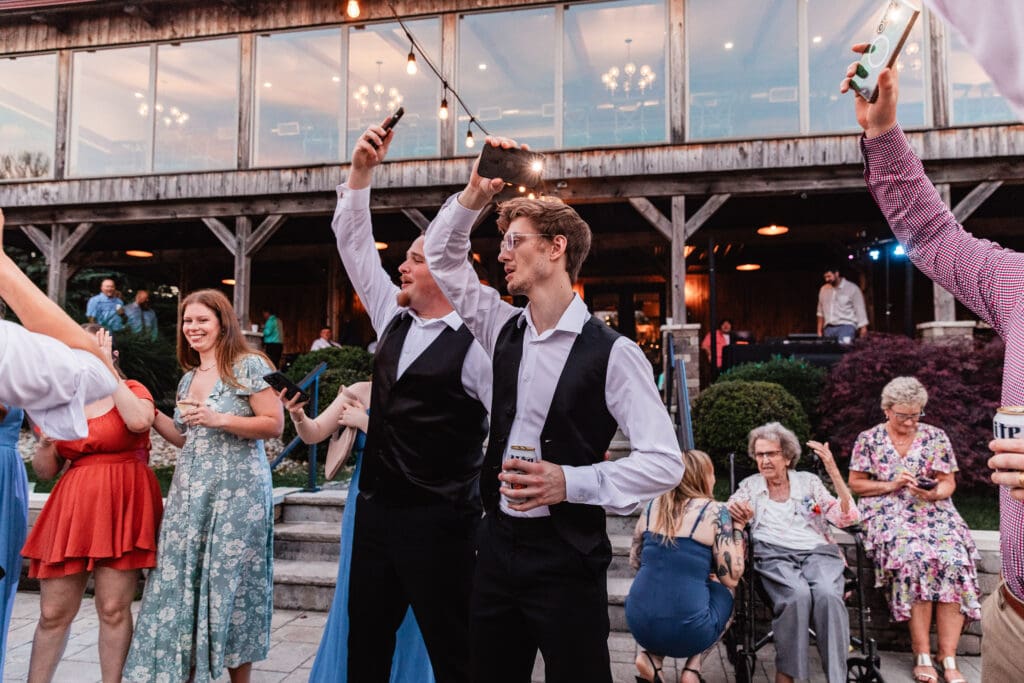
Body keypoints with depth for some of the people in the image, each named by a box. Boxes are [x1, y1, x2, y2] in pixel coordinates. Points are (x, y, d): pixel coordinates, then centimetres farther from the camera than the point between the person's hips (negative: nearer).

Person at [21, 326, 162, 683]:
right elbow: (44, 471, 15)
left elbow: (140, 421, -25)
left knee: (113, 609, 0)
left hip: (121, 506, -4)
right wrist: (46, 442, -7)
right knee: (53, 613, 6)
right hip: (72, 508, 4)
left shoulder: (131, 389, 1)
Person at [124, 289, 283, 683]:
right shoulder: (188, 379, 16)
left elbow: (275, 425, -11)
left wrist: (220, 419, -17)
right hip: (190, 493, 7)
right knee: (182, 582, 5)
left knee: (229, 582, 0)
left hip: (236, 491, -7)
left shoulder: (248, 366, -6)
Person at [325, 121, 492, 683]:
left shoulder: (474, 345, -14)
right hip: (375, 510, 7)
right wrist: (361, 170, 2)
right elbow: (354, 245, 9)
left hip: (437, 522, -7)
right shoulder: (393, 321, 7)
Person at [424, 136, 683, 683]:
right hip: (498, 543, 5)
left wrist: (570, 482, -22)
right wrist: (473, 195, 1)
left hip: (566, 555, -5)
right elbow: (442, 258, 14)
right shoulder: (505, 330, 5)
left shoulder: (612, 352, -13)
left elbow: (665, 463, -14)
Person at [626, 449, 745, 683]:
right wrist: (738, 526, 5)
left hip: (639, 624, 4)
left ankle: (652, 656, 12)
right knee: (725, 590, 25)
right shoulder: (714, 511, -5)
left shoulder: (652, 506, 7)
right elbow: (731, 577, -6)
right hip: (686, 630, -4)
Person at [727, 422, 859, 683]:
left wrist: (834, 472, -3)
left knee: (828, 594, -33)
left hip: (817, 551, 1)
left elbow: (846, 517, 10)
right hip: (774, 555, -1)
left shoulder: (809, 481, 20)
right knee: (797, 594, -34)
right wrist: (733, 511, -17)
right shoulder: (749, 485, 20)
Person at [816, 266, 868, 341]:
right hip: (828, 328, 5)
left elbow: (860, 310, -1)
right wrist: (819, 330, 17)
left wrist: (863, 328, -7)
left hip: (846, 326, -5)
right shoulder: (824, 289, 15)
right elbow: (821, 312, 20)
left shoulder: (852, 288, 1)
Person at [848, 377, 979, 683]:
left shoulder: (936, 437, 10)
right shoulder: (868, 439, 5)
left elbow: (948, 483, 9)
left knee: (955, 560, -28)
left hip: (933, 510, 2)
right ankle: (922, 655, -25)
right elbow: (856, 484, 5)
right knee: (914, 557, -33)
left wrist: (933, 493, -13)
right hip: (887, 512, -2)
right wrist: (891, 485, -9)